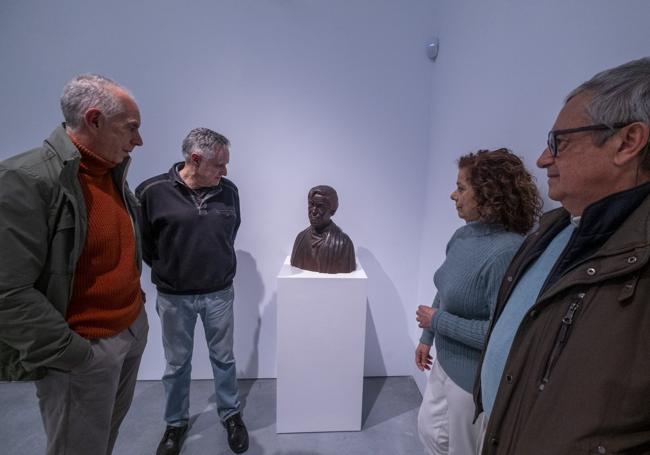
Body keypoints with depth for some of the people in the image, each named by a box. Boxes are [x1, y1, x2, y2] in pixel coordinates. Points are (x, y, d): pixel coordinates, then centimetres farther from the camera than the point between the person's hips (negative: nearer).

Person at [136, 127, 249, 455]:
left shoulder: (229, 191, -6)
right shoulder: (153, 192, -16)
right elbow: (141, 240, -2)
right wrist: (167, 270, 5)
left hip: (219, 293, 2)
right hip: (174, 297, -1)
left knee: (223, 358, 16)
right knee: (177, 364, 17)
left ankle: (231, 415, 38)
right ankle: (176, 423, 40)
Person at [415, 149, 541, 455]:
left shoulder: (507, 252, -29)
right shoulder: (463, 235, -2)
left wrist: (437, 321, -20)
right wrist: (427, 337, 12)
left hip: (474, 376, -8)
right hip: (445, 361, 8)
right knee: (429, 429, 27)